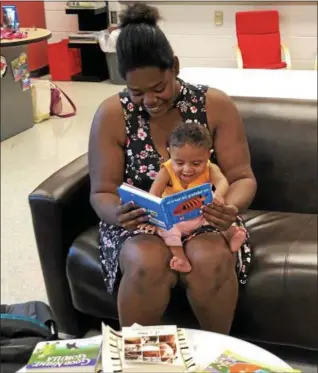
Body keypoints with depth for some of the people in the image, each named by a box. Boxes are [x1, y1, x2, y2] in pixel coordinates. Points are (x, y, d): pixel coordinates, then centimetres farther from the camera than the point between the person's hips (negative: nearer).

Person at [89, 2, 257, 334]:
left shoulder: (215, 105, -6)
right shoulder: (111, 115, -8)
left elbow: (242, 177, -5)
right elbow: (101, 193, -6)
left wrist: (231, 207, -29)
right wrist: (117, 214, -31)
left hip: (205, 218, 1)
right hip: (137, 222, 0)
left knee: (210, 259, -33)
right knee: (148, 263, -35)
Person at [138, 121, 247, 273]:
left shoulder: (209, 169, -14)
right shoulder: (167, 171, -18)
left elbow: (222, 181, -35)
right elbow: (153, 197, -27)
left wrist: (218, 195, -61)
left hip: (202, 216, 2)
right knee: (166, 227, -30)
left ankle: (231, 234, -11)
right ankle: (181, 258, -32)